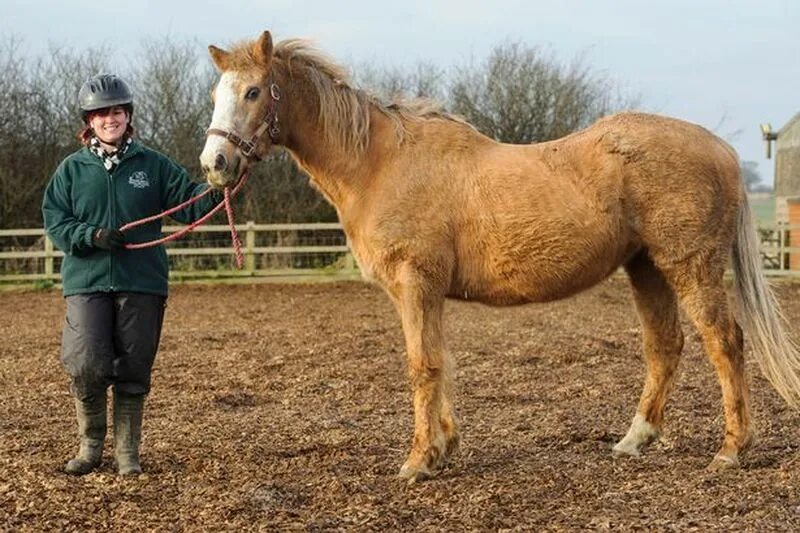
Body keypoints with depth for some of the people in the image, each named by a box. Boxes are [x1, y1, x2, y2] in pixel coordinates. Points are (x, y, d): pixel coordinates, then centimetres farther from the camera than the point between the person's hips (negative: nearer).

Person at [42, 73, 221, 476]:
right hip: (87, 281, -1)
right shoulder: (72, 169, 7)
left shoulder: (153, 165, 7)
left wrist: (218, 189, -17)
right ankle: (90, 443, 10)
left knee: (133, 371, 5)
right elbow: (54, 222, 4)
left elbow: (189, 204, 3)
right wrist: (93, 236, -14)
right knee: (85, 366, -13)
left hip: (142, 282, 1)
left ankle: (127, 451, 18)